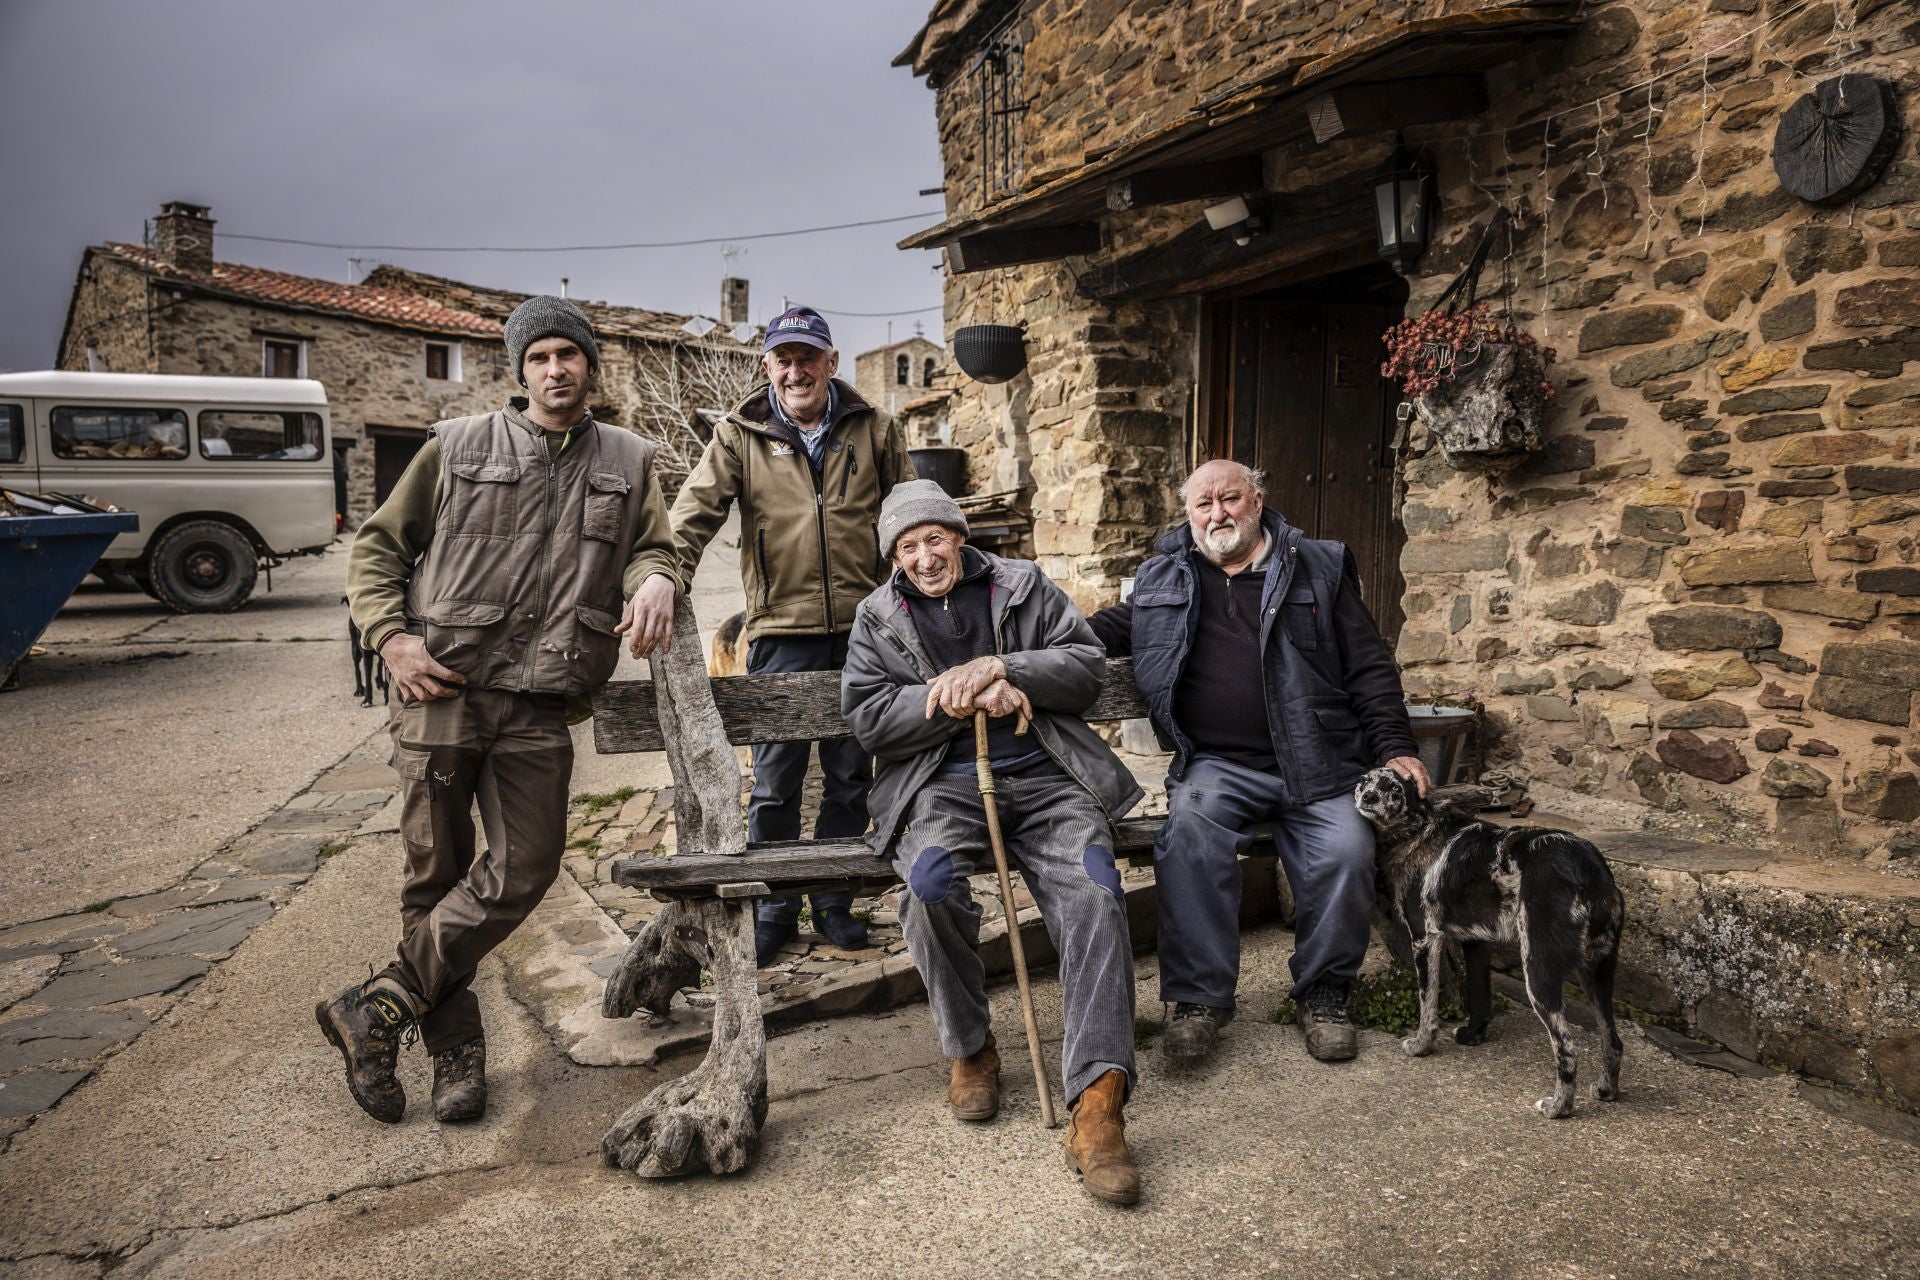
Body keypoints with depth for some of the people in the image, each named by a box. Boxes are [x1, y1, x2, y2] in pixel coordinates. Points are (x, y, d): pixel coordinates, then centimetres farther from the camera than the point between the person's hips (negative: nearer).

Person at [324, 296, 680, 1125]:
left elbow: (654, 546, 15)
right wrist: (390, 637, -5)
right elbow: (377, 546, 11)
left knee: (522, 871, -5)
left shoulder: (628, 461, 14)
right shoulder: (459, 447, 8)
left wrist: (655, 580, -10)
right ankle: (455, 1048, 19)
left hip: (541, 708, 2)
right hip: (442, 690, -1)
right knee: (436, 873, 4)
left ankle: (375, 1010, 10)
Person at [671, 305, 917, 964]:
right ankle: (774, 909, 21)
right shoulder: (740, 435, 2)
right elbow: (696, 508, -10)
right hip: (780, 631, -1)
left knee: (851, 776, 11)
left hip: (861, 630, 2)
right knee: (775, 781, 5)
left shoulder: (873, 429, 6)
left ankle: (834, 901, 27)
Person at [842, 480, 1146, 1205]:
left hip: (1044, 775, 1)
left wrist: (999, 668, -11)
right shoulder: (878, 616, 15)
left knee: (1094, 893, -27)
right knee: (931, 880, -33)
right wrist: (969, 699, -10)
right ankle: (969, 1050, -7)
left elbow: (1086, 665, 5)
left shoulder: (1024, 587, 15)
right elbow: (866, 716, 1)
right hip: (942, 783, 0)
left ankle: (1097, 1104, -29)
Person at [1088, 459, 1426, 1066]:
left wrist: (1394, 747, -1)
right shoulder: (1164, 578, 16)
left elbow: (1369, 667, 11)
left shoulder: (1319, 569, 12)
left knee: (1346, 851, -25)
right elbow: (1108, 629, 22)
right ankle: (1199, 996, -17)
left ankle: (1323, 992, 0)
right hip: (1217, 764, 1)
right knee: (1190, 833, -30)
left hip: (1317, 766, 0)